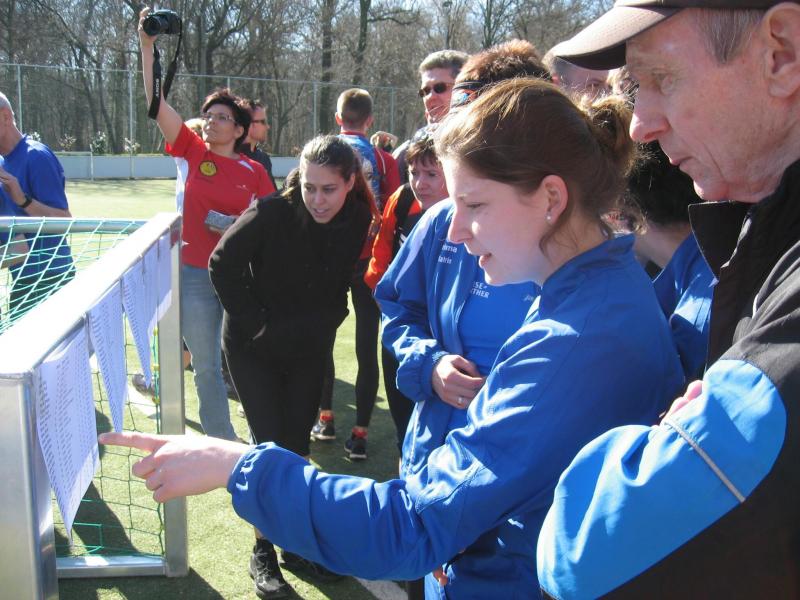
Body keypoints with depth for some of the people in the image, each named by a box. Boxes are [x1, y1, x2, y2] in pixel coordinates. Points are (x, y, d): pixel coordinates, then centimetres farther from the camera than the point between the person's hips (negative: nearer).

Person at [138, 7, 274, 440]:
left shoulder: (253, 171, -1)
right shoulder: (194, 152, 1)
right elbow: (157, 102, -5)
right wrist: (147, 45, -11)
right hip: (195, 274, 1)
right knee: (206, 367, 9)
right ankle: (222, 445, 25)